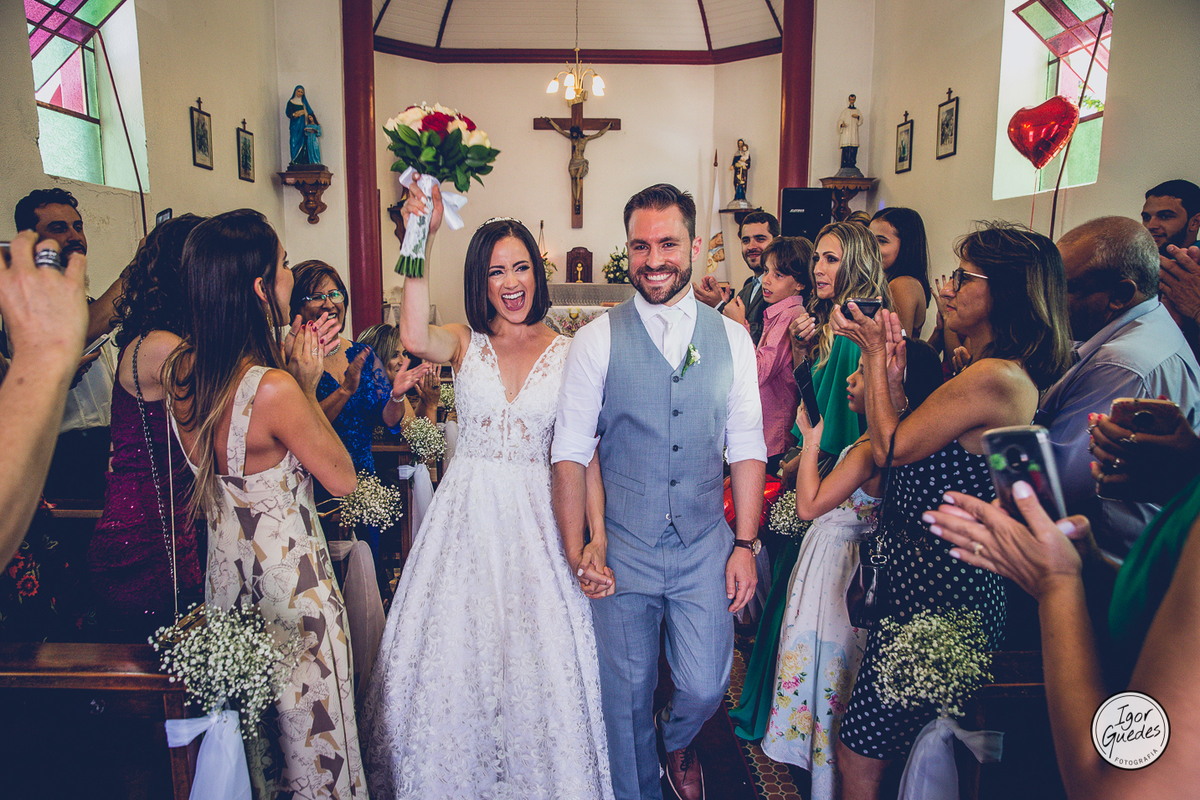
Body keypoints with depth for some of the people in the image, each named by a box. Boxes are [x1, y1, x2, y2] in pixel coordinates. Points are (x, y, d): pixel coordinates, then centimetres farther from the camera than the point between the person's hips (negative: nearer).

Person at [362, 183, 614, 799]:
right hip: (468, 510, 1)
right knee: (455, 647, 8)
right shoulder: (464, 343, 1)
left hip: (536, 512, 0)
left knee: (541, 651, 4)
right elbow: (414, 338, -23)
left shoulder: (566, 352, 1)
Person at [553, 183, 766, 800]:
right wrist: (576, 549, -10)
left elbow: (746, 448, 4)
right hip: (622, 547, -1)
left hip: (705, 547, 2)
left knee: (704, 688, 8)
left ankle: (677, 743, 45)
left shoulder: (732, 339, 2)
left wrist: (745, 544, 0)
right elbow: (571, 451, -5)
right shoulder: (597, 340, -6)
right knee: (627, 696, 12)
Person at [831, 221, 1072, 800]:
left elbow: (893, 448, -15)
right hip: (928, 574, 11)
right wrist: (891, 364, 8)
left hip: (935, 589, -10)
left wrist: (876, 353, -5)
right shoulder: (1005, 373, 12)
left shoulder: (995, 376, -22)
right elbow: (909, 441, 10)